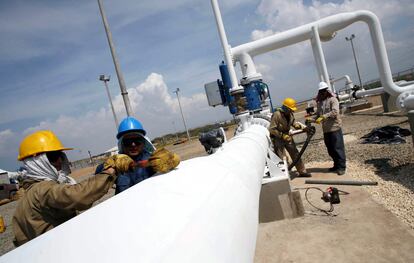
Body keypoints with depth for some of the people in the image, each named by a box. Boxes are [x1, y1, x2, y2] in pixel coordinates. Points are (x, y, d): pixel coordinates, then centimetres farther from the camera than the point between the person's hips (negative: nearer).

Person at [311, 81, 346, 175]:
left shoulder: (333, 100, -6)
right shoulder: (319, 103, 13)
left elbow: (335, 112, -20)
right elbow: (318, 115, 14)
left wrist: (323, 117, -29)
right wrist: (312, 119, -4)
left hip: (335, 128, -6)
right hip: (325, 129, 7)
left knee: (338, 148, -4)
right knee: (330, 149, 13)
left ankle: (342, 167, 5)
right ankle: (336, 165, 26)